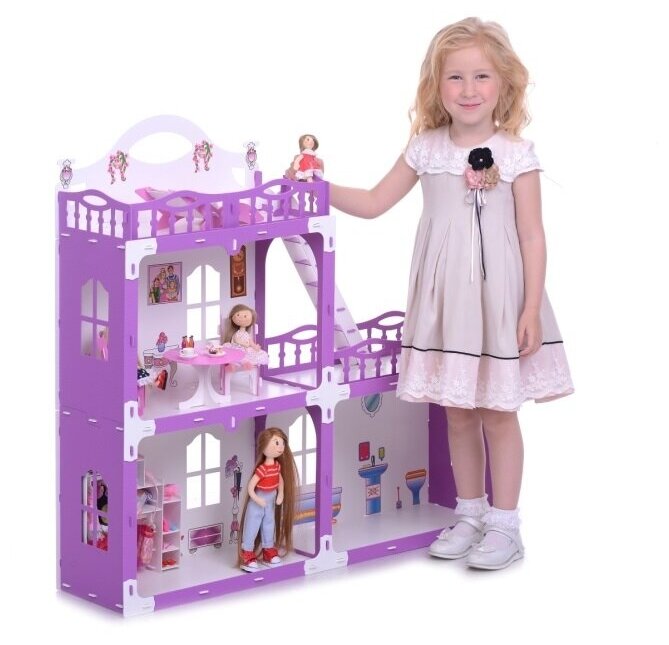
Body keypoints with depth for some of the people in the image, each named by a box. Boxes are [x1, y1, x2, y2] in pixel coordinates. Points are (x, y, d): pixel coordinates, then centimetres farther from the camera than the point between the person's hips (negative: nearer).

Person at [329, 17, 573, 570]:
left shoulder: (516, 154, -7)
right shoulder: (427, 149, 2)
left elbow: (532, 235, -6)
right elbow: (374, 202, 9)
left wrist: (532, 307, -10)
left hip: (498, 298, -3)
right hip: (445, 298, 3)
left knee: (498, 412, 3)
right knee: (458, 414, 12)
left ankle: (503, 524, 13)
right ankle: (470, 514, 26)